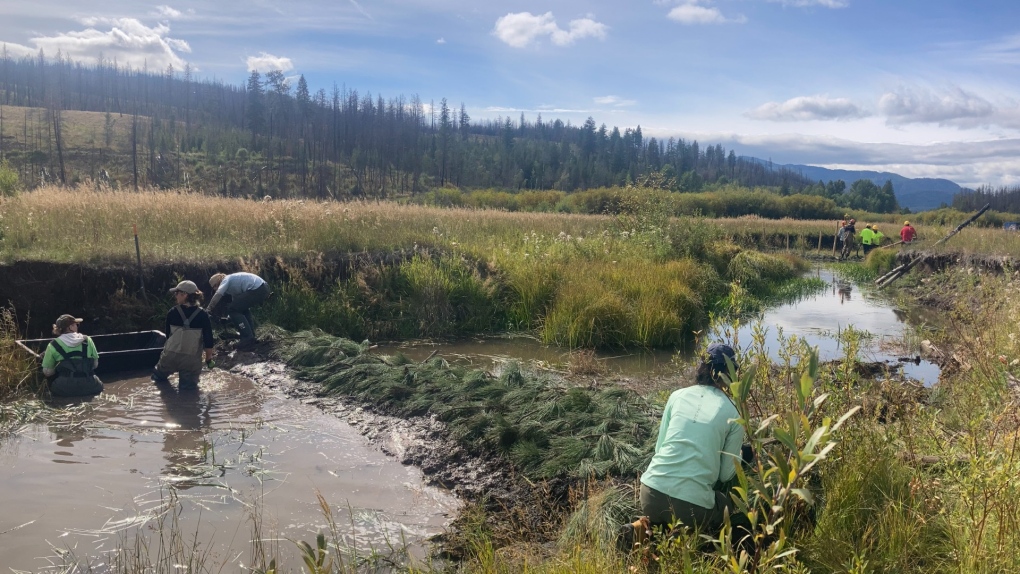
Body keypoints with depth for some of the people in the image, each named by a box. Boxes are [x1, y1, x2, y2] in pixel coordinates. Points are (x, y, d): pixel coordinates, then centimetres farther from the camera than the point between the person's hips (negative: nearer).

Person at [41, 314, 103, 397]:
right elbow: (95, 364, 10)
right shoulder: (87, 340, 4)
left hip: (64, 390, -1)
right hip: (89, 387, 1)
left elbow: (47, 372, 2)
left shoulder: (53, 345, 1)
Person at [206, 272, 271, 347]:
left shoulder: (226, 280, 3)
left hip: (257, 290, -10)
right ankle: (251, 335, 28)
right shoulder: (232, 280, 30)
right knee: (243, 307, 31)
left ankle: (247, 338, -5)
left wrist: (208, 310, -13)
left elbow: (217, 295, -15)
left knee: (232, 309, -3)